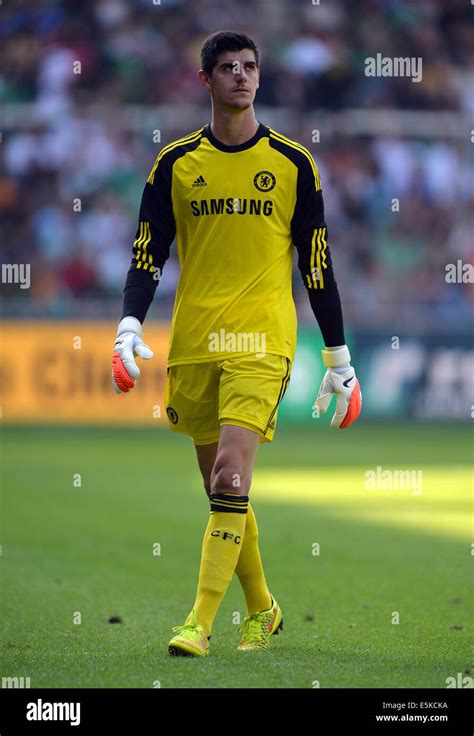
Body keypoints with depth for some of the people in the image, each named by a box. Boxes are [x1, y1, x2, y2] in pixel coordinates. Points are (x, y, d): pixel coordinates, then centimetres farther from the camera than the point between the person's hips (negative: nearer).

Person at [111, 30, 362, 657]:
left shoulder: (292, 163, 3)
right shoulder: (176, 163, 7)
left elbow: (317, 264, 6)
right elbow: (147, 255, 5)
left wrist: (339, 358, 6)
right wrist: (129, 327, -12)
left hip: (262, 342, -3)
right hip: (193, 342, 3)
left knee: (231, 478, -16)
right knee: (222, 488, 9)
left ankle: (201, 623, -16)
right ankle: (261, 609, 27)